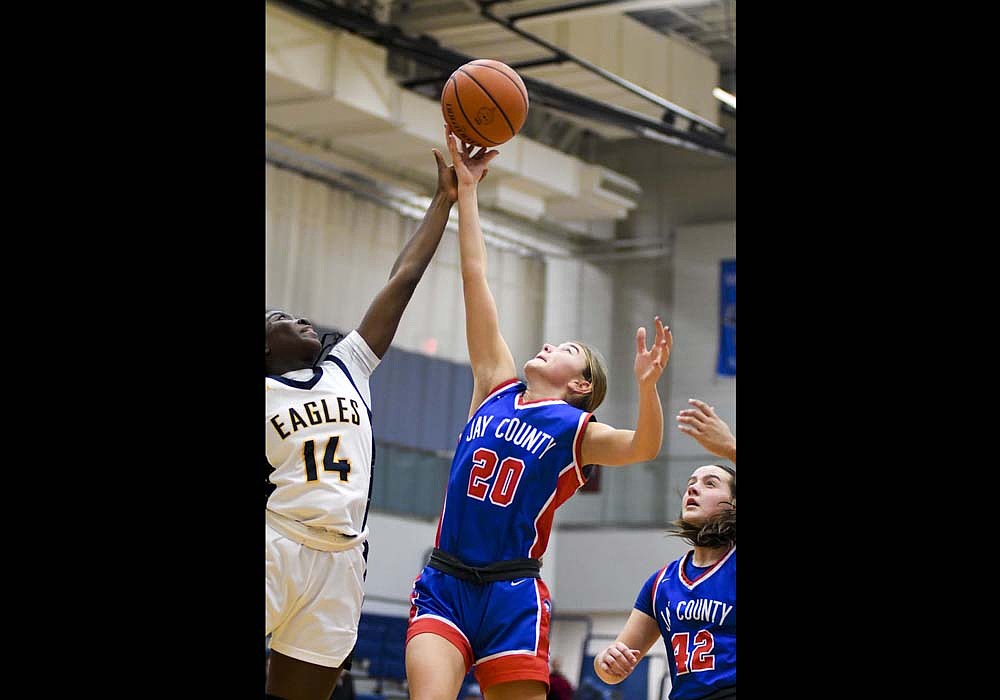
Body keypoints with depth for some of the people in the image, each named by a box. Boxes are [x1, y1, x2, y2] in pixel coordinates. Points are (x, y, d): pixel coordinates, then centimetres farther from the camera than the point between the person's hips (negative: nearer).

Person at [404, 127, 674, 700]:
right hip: (444, 583, 2)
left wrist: (647, 385, -35)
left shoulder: (579, 431, 5)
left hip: (512, 594, -2)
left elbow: (644, 447, -17)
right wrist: (466, 185, 13)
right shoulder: (497, 387, 13)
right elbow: (476, 277, 12)